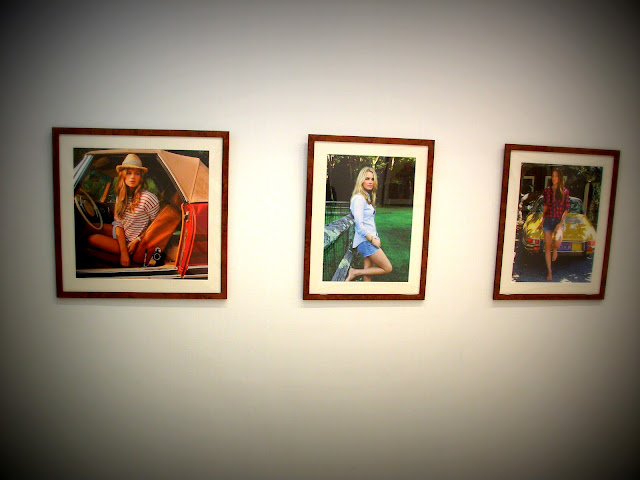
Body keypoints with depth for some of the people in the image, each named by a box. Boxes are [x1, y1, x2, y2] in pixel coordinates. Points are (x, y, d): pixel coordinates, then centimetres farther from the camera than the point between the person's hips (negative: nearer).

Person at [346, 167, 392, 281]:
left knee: (368, 271, 8)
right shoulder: (359, 198, -14)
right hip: (365, 240, -9)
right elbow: (359, 225, -19)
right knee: (387, 268, -4)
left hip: (370, 239, 9)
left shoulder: (368, 197, 16)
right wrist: (372, 240, -15)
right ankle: (355, 272, -1)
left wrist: (375, 237, 7)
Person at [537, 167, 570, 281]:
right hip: (548, 220, 2)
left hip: (559, 220, -2)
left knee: (557, 243, -24)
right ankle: (549, 272, 11)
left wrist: (561, 223, -12)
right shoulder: (547, 190, 5)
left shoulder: (565, 192, -2)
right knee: (547, 246, 1)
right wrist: (542, 221, 13)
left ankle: (554, 249, 16)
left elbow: (566, 209, -2)